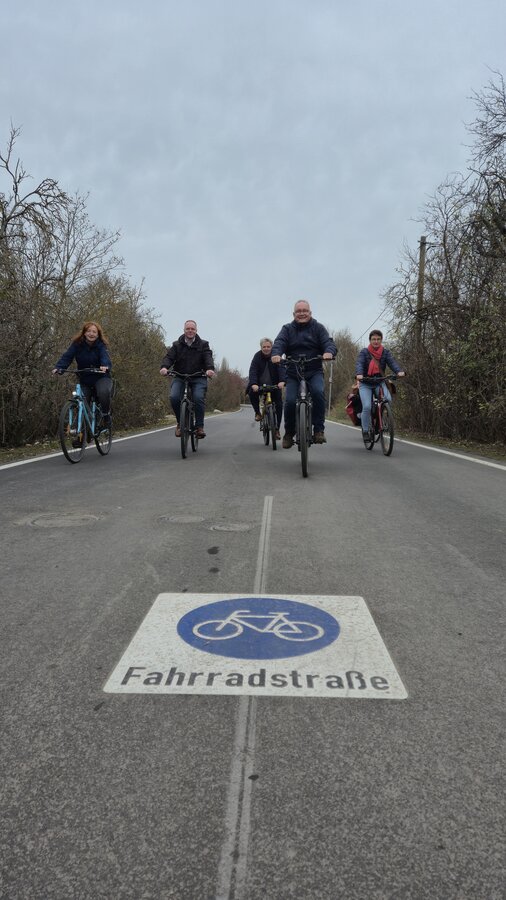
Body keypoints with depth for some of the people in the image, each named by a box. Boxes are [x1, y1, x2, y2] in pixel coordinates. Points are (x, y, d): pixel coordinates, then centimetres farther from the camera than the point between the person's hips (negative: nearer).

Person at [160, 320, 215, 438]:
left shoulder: (203, 345, 6)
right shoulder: (177, 345, 9)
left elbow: (208, 357, -10)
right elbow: (169, 357, -4)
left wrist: (210, 368, -32)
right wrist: (164, 367, -27)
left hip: (198, 378, -1)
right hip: (180, 377, 1)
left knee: (199, 398, -28)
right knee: (174, 397, -23)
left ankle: (199, 426, -15)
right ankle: (180, 423, -1)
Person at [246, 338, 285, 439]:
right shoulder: (257, 356, -9)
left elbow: (281, 369, -21)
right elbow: (253, 371, -21)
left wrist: (282, 381, -41)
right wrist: (253, 384, -39)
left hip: (274, 385, 0)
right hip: (259, 384, 0)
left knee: (279, 405, -9)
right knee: (251, 393, -29)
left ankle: (277, 429, 1)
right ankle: (257, 412, -4)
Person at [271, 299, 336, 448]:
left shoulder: (318, 328, 6)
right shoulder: (287, 329, 7)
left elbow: (328, 342, -8)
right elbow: (279, 343, -10)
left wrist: (329, 352, -34)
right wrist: (276, 354, -34)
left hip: (314, 372, -1)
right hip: (293, 374, 1)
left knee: (318, 392, -30)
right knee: (290, 401, -16)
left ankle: (319, 430, -19)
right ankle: (289, 433, 8)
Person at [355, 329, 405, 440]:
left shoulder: (385, 352, 3)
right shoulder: (364, 352, -3)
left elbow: (392, 362, -12)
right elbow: (359, 363, -18)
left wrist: (400, 371, -34)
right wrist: (359, 374, -41)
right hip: (365, 383, -2)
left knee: (388, 400, -25)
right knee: (367, 407, -19)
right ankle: (365, 430, -2)